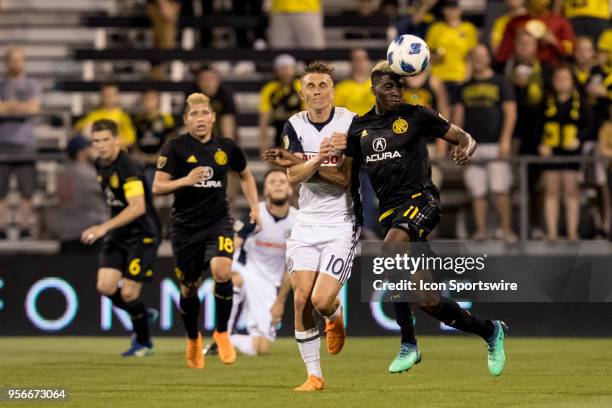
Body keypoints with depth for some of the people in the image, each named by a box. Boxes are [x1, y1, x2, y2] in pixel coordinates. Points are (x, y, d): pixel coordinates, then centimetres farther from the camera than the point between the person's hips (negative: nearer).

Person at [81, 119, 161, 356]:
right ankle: (141, 315, 20)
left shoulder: (127, 168, -21)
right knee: (105, 287, -7)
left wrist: (104, 227, -37)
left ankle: (144, 343, 15)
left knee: (128, 293, -8)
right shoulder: (100, 165, 5)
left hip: (142, 235, -7)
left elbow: (138, 207, -31)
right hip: (118, 236, 8)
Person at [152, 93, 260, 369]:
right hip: (185, 225, 0)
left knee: (222, 271, -24)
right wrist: (185, 180, -25)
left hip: (218, 222, 0)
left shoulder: (226, 147, 2)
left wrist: (254, 206, 11)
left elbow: (245, 175, 21)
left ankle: (221, 333, -3)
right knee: (189, 287, 9)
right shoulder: (175, 147, -7)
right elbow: (157, 187, -10)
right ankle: (193, 340, 36)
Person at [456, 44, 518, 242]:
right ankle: (480, 230, 4)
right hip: (472, 145, 4)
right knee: (477, 192, 0)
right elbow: (459, 115, 18)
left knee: (500, 190, -10)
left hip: (495, 144, -4)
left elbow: (510, 113, -1)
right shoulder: (466, 87, 17)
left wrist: (505, 140, -11)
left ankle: (507, 230, -5)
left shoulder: (500, 83, 5)